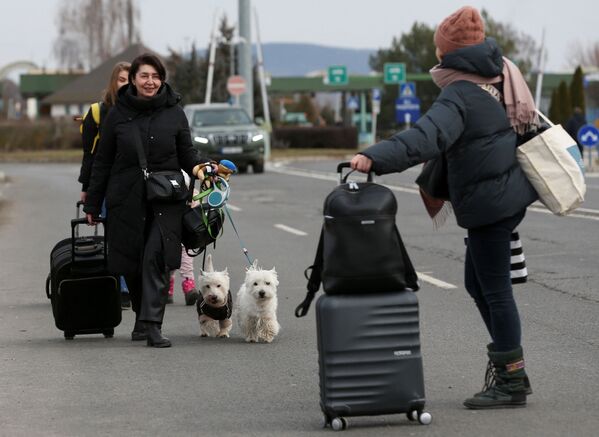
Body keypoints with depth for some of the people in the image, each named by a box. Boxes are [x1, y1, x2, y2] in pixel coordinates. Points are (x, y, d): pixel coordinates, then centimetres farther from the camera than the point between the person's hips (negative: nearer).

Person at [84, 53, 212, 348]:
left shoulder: (174, 113, 5)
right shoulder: (118, 115, 4)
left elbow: (187, 153, 11)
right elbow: (102, 162, 9)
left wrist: (199, 169, -12)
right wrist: (92, 204, 8)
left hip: (166, 200, -1)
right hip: (126, 200, 1)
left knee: (157, 258, -15)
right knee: (131, 264, 5)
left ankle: (152, 325, -18)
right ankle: (143, 318, 27)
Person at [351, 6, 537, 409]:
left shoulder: (459, 95, -18)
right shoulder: (501, 77, 10)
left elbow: (426, 138, -34)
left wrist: (375, 158, -44)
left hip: (488, 202, -10)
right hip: (510, 194, 10)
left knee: (495, 289, -2)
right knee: (478, 283, 18)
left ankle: (511, 381, 3)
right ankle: (509, 367, 22)